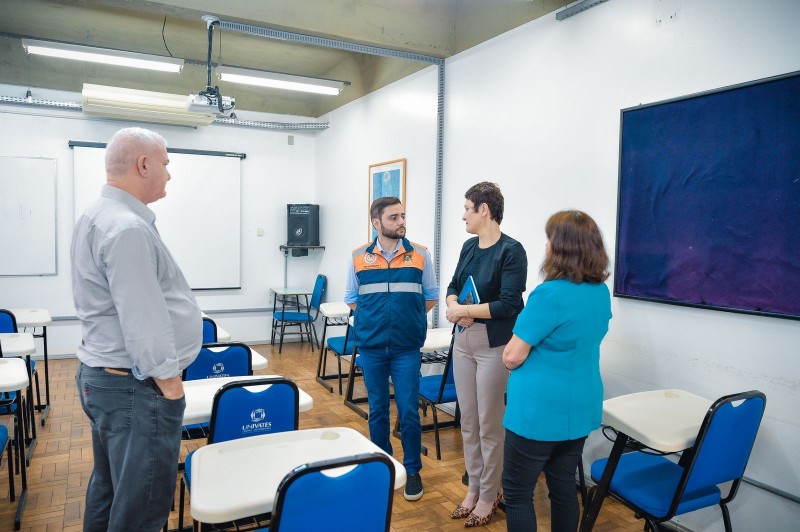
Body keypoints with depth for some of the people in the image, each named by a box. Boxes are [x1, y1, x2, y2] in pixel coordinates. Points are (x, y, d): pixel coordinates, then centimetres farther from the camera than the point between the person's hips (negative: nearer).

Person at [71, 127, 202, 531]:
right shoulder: (127, 228, -22)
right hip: (134, 387, -11)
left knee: (109, 488, 23)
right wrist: (171, 387, -17)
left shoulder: (97, 216, 11)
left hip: (100, 374, 11)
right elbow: (143, 323, -25)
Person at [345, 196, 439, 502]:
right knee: (377, 411, 12)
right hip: (371, 347, 1)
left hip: (407, 347, -1)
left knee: (408, 411, 2)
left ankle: (412, 470, 21)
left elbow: (431, 298, 8)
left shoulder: (420, 255, -1)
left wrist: (408, 317, 4)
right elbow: (351, 300, 11)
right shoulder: (359, 257, 1)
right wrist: (374, 318, 1)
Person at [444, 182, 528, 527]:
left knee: (490, 424, 5)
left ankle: (489, 495, 23)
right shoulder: (469, 247, 8)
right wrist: (453, 305, -9)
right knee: (468, 420, 15)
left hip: (494, 345, -7)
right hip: (463, 341, 7)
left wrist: (465, 310, -16)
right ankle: (474, 487, 31)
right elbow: (454, 285, 12)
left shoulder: (511, 250, -14)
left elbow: (509, 305, -19)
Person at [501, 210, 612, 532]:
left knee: (517, 492, 8)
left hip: (540, 410, -8)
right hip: (580, 407, 8)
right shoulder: (601, 292, 3)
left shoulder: (550, 294, -23)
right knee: (564, 486, 19)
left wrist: (515, 344, 2)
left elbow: (512, 357, -18)